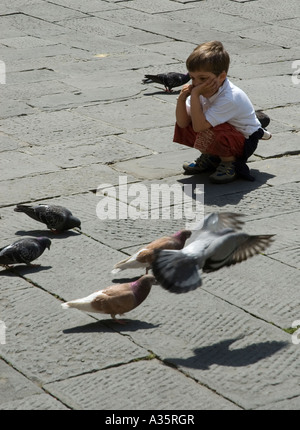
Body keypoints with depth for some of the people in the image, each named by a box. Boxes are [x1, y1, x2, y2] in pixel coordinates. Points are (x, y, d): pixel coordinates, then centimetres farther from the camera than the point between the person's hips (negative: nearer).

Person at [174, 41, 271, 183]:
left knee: (212, 131, -36)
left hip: (246, 141, -8)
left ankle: (230, 162, -7)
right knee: (183, 125, -4)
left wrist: (195, 95, -38)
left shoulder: (229, 98, -33)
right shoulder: (204, 91, -9)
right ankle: (209, 157, 15)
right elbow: (183, 122, -8)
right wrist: (182, 98, -23)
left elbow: (199, 126, -39)